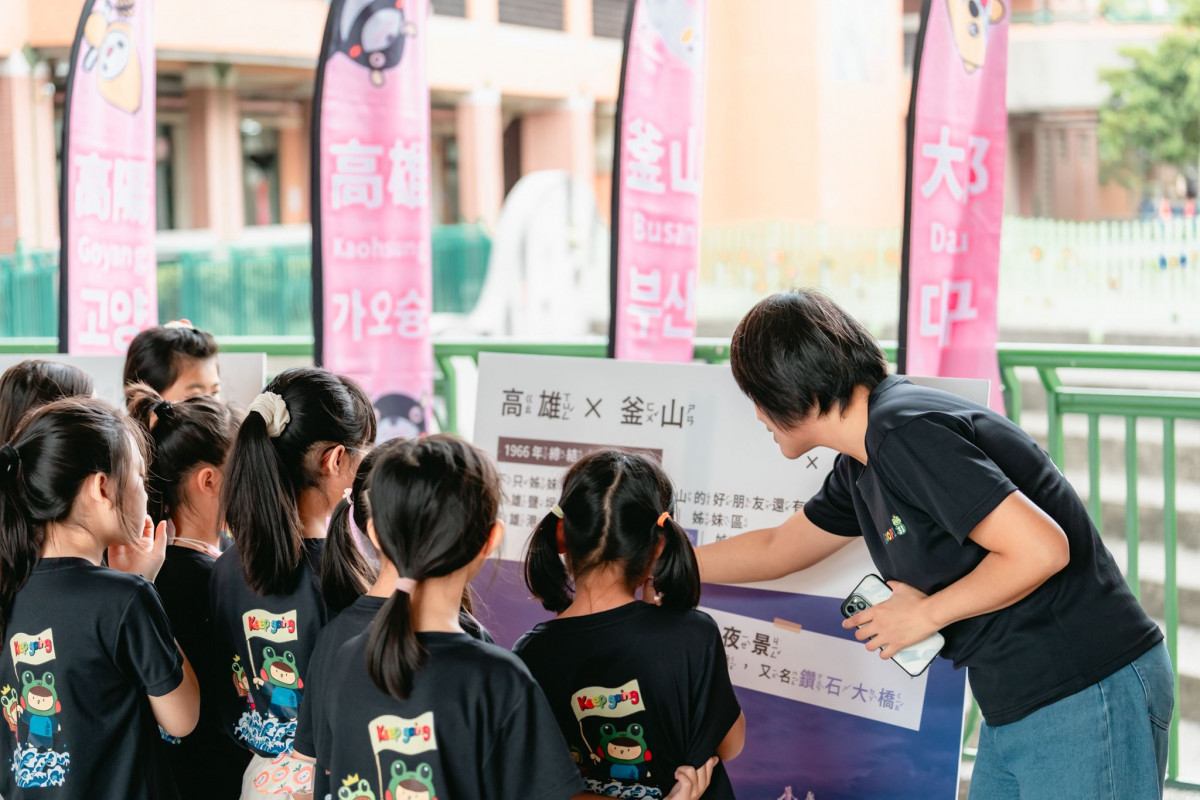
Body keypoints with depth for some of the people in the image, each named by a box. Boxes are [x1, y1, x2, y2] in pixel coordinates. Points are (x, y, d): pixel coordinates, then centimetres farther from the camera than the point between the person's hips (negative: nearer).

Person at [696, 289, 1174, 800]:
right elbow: (777, 549, 29)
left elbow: (1041, 548, -25)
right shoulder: (861, 468, 12)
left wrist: (925, 613, -13)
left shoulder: (904, 433, -20)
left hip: (1085, 697, -10)